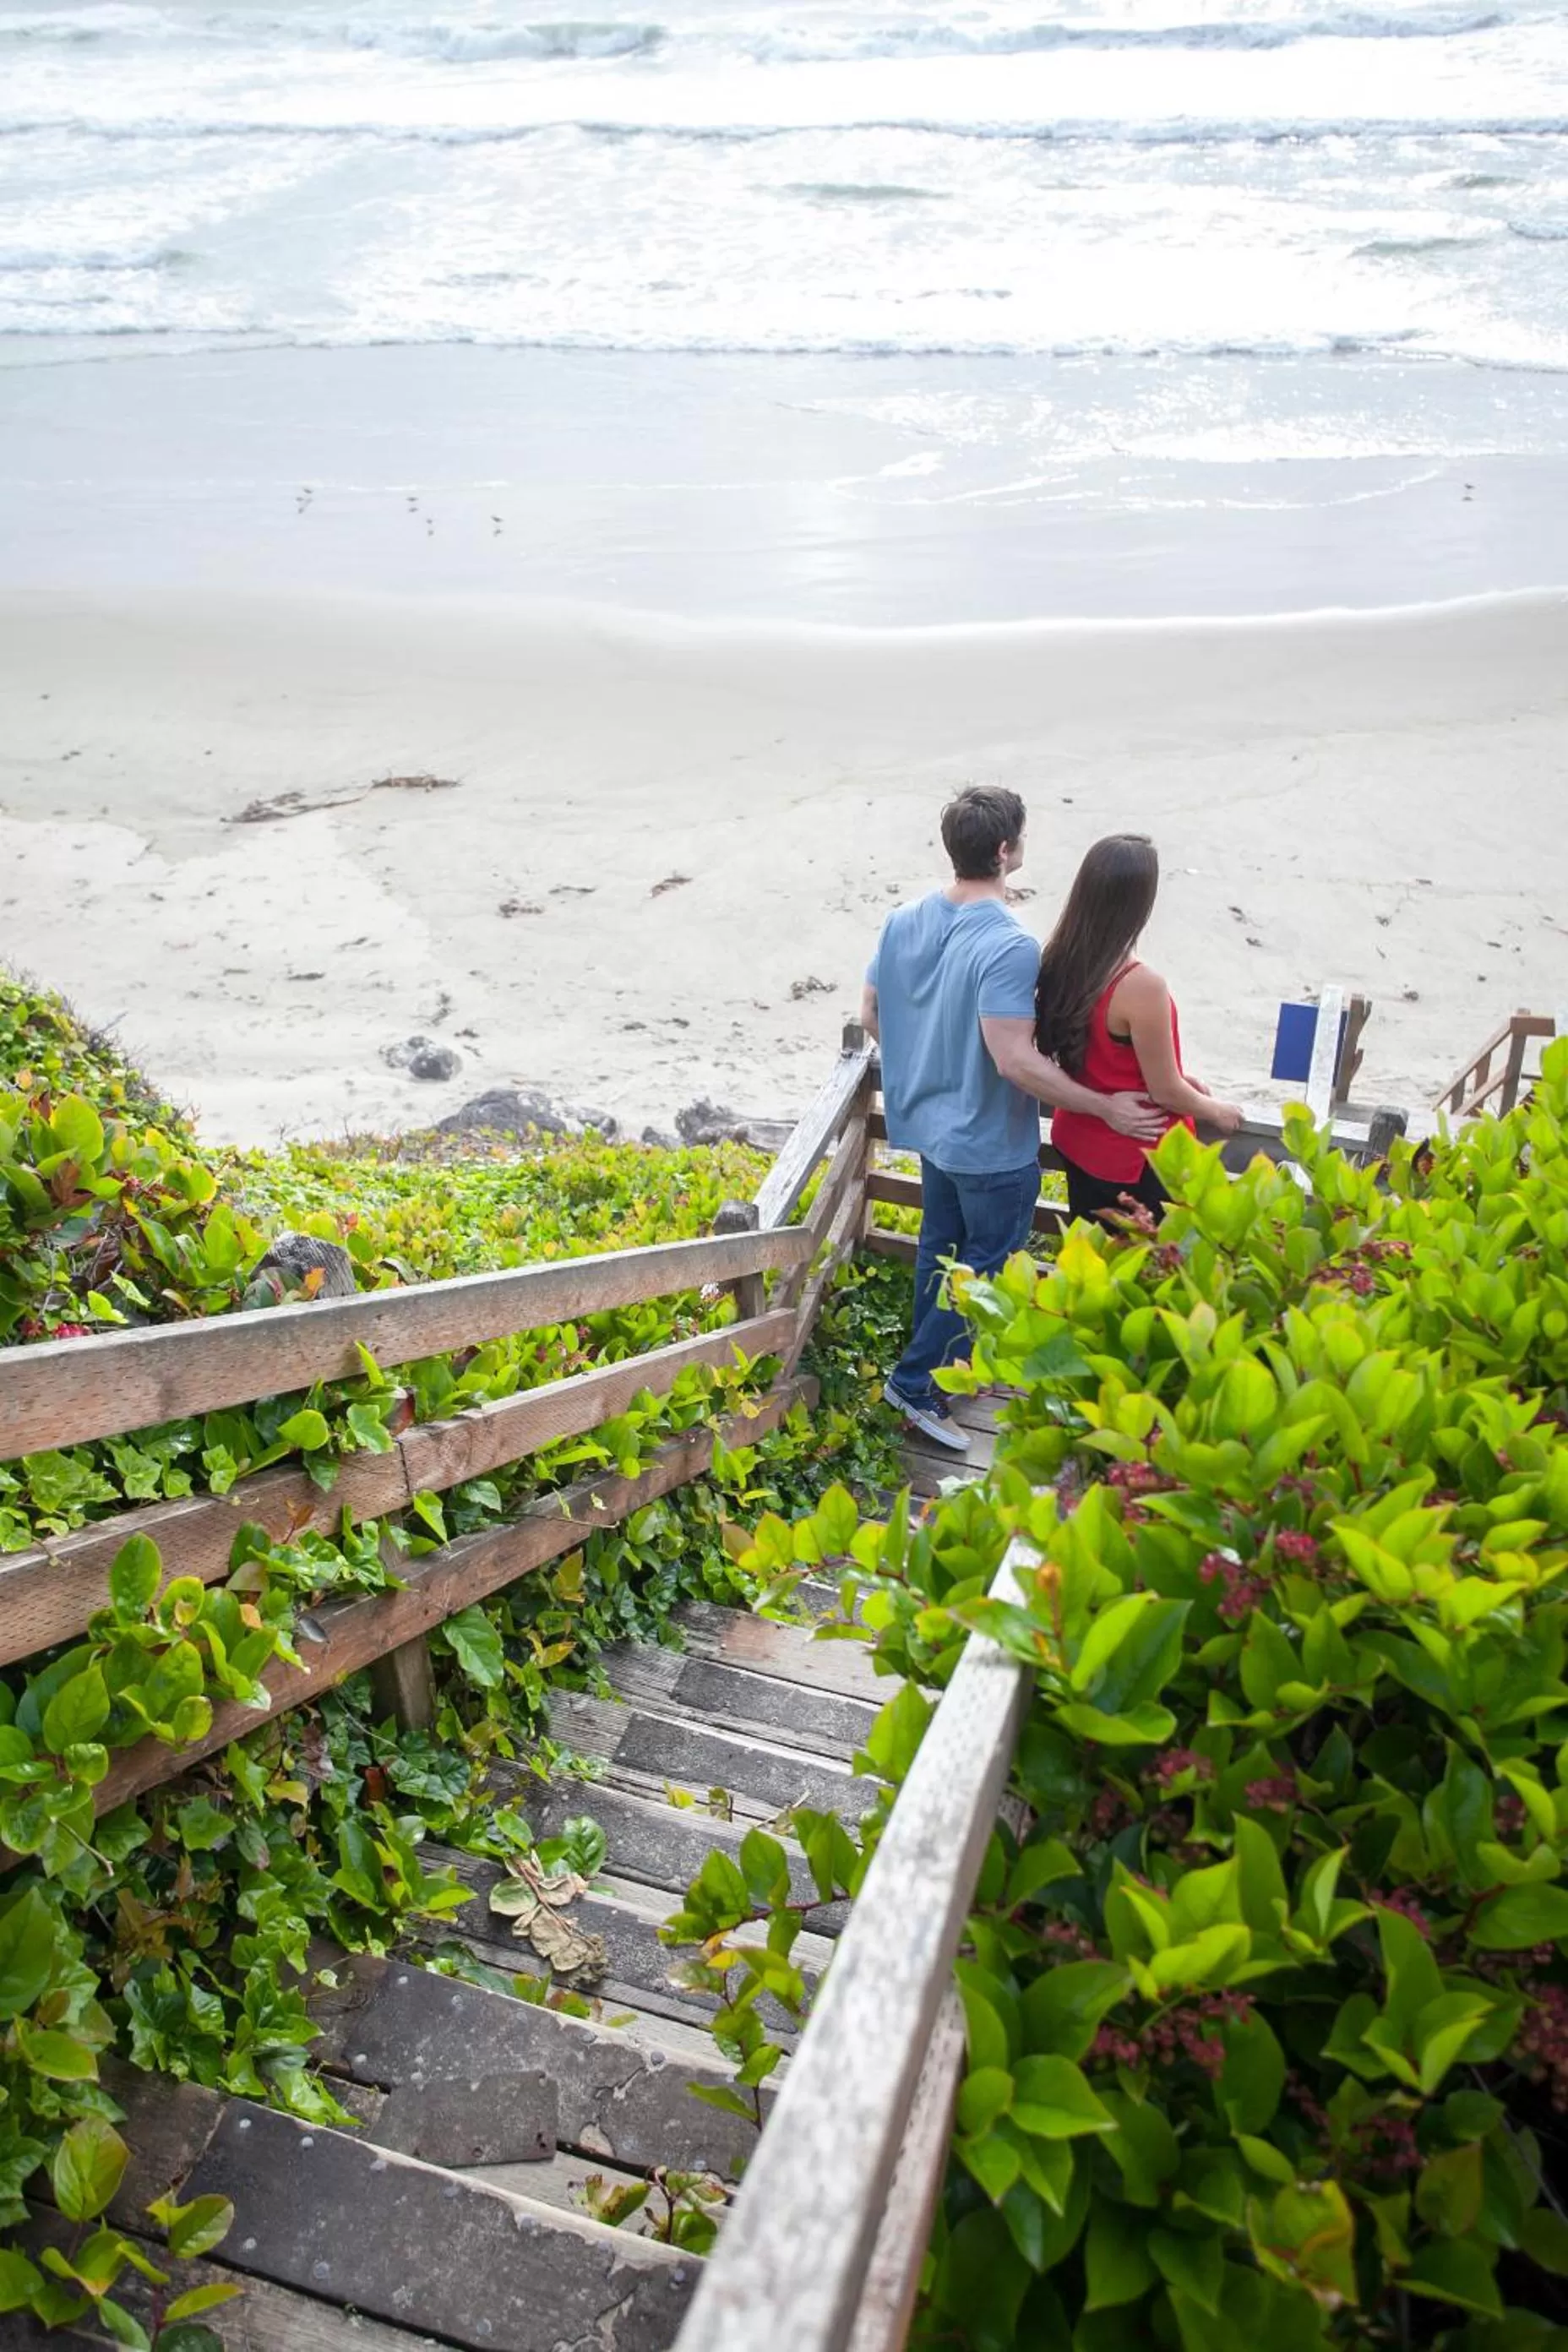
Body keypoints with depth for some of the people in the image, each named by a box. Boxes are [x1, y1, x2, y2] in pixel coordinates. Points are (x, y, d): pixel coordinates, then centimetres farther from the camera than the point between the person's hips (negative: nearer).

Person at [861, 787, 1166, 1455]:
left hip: (930, 1124, 8)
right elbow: (1015, 1062, -31)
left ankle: (939, 1363, 40)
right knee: (985, 1268, 11)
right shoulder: (1009, 947, -29)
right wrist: (1106, 1108, -22)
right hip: (992, 1145, -8)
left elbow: (871, 1015, 4)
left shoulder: (904, 922, -5)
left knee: (940, 1249, 24)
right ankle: (916, 1383, 18)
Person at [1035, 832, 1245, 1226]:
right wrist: (1217, 1111, 1)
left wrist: (1174, 1077, 14)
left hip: (1076, 1141, 7)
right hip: (1135, 1160, -7)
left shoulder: (1060, 960, -8)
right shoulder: (1141, 987, -30)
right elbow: (1165, 1093, -18)